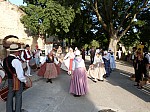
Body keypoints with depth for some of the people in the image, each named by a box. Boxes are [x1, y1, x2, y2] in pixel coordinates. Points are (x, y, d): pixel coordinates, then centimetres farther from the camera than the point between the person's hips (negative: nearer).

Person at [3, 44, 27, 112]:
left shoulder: (5, 59, 1)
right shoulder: (16, 60, -24)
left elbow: (6, 70, 9)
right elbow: (20, 75, -24)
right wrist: (25, 80, -9)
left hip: (9, 80, 8)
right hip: (18, 81, -7)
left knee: (10, 95, 18)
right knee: (18, 96, 9)